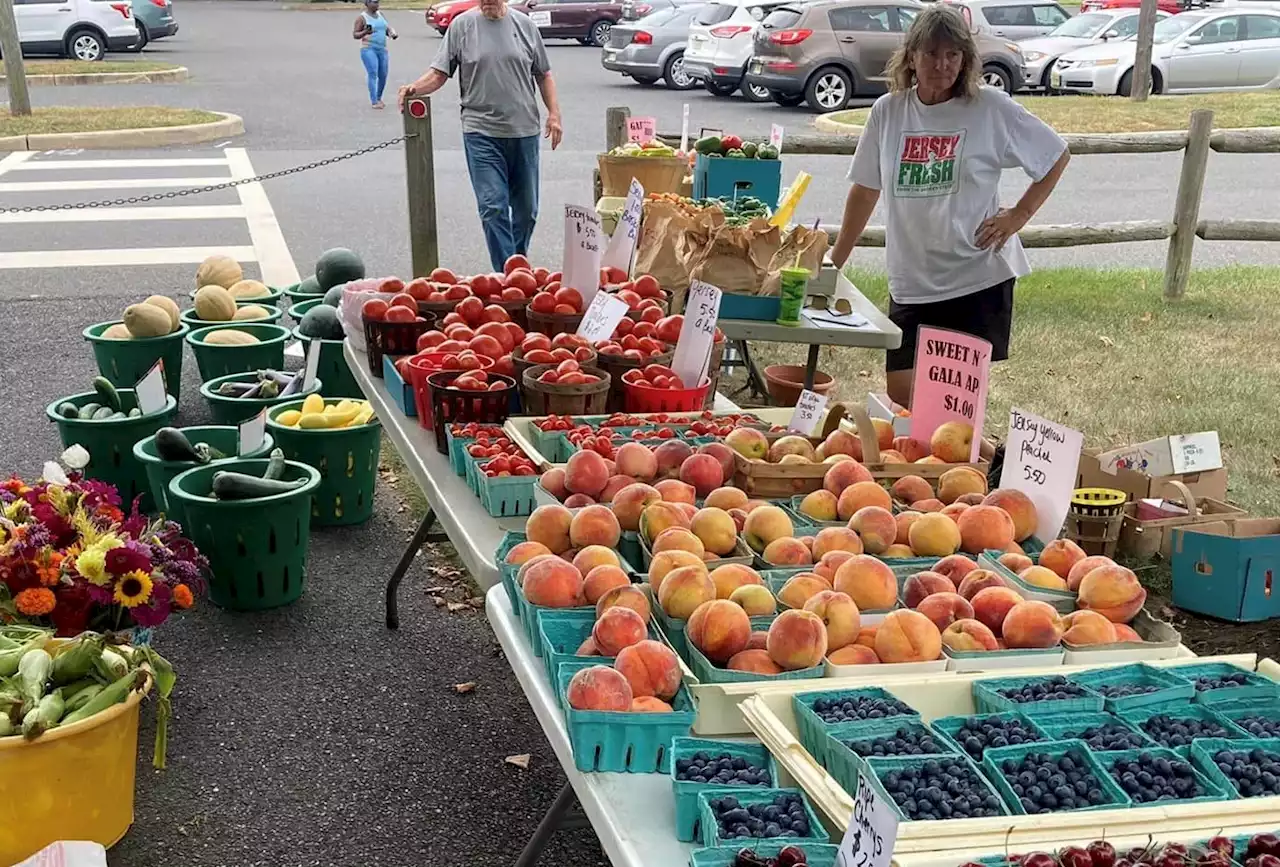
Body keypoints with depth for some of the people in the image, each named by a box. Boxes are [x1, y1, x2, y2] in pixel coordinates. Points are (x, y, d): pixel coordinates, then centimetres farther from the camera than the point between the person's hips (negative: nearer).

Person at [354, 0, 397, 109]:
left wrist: (392, 33, -1)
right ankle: (374, 102, -21)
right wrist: (365, 32, -25)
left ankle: (378, 98, 26)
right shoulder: (362, 18, -4)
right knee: (373, 74, -17)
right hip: (368, 49, -6)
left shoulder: (380, 14, 14)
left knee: (383, 75, 5)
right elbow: (355, 34, -5)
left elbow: (387, 28, 21)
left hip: (382, 49, 6)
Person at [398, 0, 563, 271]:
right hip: (481, 131, -2)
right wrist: (414, 88, -17)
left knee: (527, 208, 11)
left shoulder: (524, 25, 7)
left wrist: (554, 113, 5)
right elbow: (439, 73, 1)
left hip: (524, 130, 3)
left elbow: (543, 76, 14)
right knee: (493, 206, -9)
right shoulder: (462, 25, 1)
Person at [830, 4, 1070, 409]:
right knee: (902, 396, 2)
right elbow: (865, 190, 11)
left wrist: (1019, 214, -4)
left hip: (978, 279, -3)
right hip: (911, 281, 3)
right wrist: (834, 262, 13)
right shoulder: (888, 111, 2)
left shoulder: (991, 108, -5)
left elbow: (1056, 155, 6)